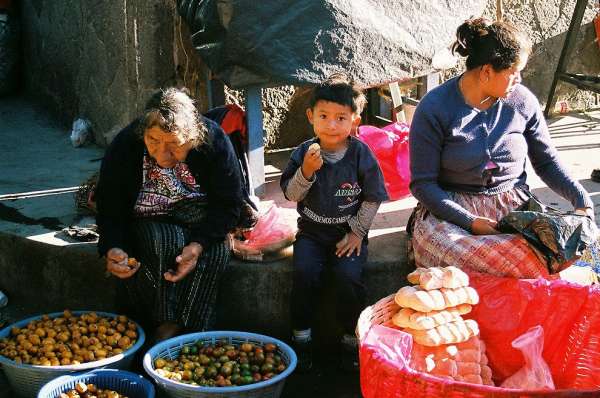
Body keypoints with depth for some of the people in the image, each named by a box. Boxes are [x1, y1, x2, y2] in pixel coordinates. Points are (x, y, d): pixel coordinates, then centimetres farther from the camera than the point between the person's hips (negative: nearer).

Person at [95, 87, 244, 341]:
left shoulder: (214, 142, -21)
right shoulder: (124, 147, -19)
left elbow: (228, 205, -15)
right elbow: (109, 208, -8)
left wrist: (199, 244, -32)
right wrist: (112, 249, -29)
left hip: (201, 221, 1)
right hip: (146, 223, 0)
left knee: (215, 250, -32)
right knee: (166, 241, -34)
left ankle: (189, 333, -25)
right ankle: (167, 326, -25)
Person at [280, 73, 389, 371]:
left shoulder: (361, 154, -6)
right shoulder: (304, 153, -2)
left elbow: (372, 198, 0)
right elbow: (291, 195, -2)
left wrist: (357, 232, -5)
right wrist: (306, 171, -20)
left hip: (348, 232, -1)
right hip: (311, 231, 2)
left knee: (349, 276, -25)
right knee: (304, 273, -24)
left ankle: (352, 339, -4)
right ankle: (301, 338, -7)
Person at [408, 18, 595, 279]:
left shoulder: (522, 101, 2)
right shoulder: (435, 108, -9)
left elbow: (546, 162, 14)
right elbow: (422, 183, -9)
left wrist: (582, 200, -1)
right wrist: (470, 222, -20)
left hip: (513, 206, 5)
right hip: (451, 209, -5)